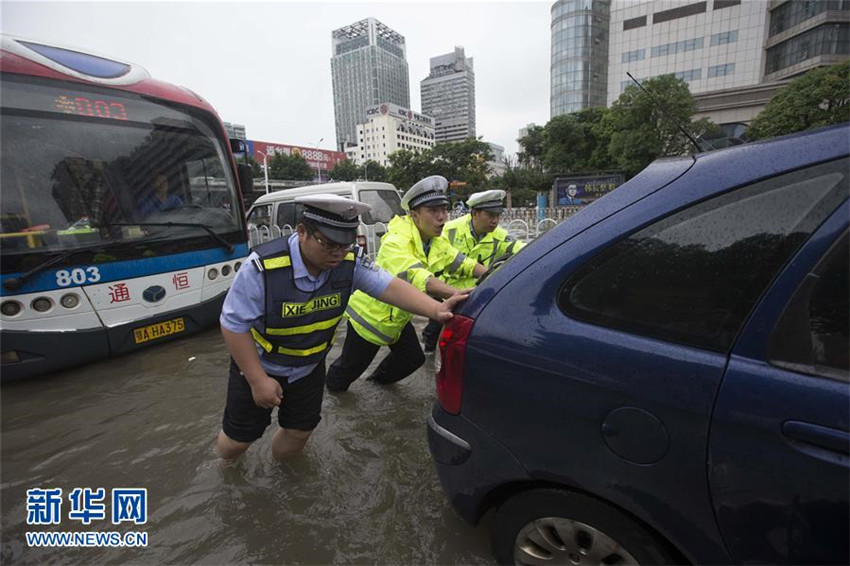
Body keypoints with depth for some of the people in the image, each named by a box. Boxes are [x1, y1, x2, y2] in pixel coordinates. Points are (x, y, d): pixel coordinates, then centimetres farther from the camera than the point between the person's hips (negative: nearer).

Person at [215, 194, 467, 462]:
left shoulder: (350, 261, -21)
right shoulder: (262, 267, -32)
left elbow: (389, 285, -26)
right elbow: (234, 325, -23)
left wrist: (436, 309, -42)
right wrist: (258, 380, -20)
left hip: (309, 367, 3)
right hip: (258, 366, -3)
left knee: (299, 433, 16)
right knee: (239, 437, 15)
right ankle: (225, 459, 52)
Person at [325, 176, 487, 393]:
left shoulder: (437, 244, -6)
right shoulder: (396, 243, -33)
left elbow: (464, 263, -5)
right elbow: (417, 278, -49)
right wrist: (458, 294, -61)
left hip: (397, 316, 7)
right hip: (370, 314, -7)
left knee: (413, 358, 16)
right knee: (351, 366, 11)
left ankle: (380, 378, 46)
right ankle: (332, 383, 46)